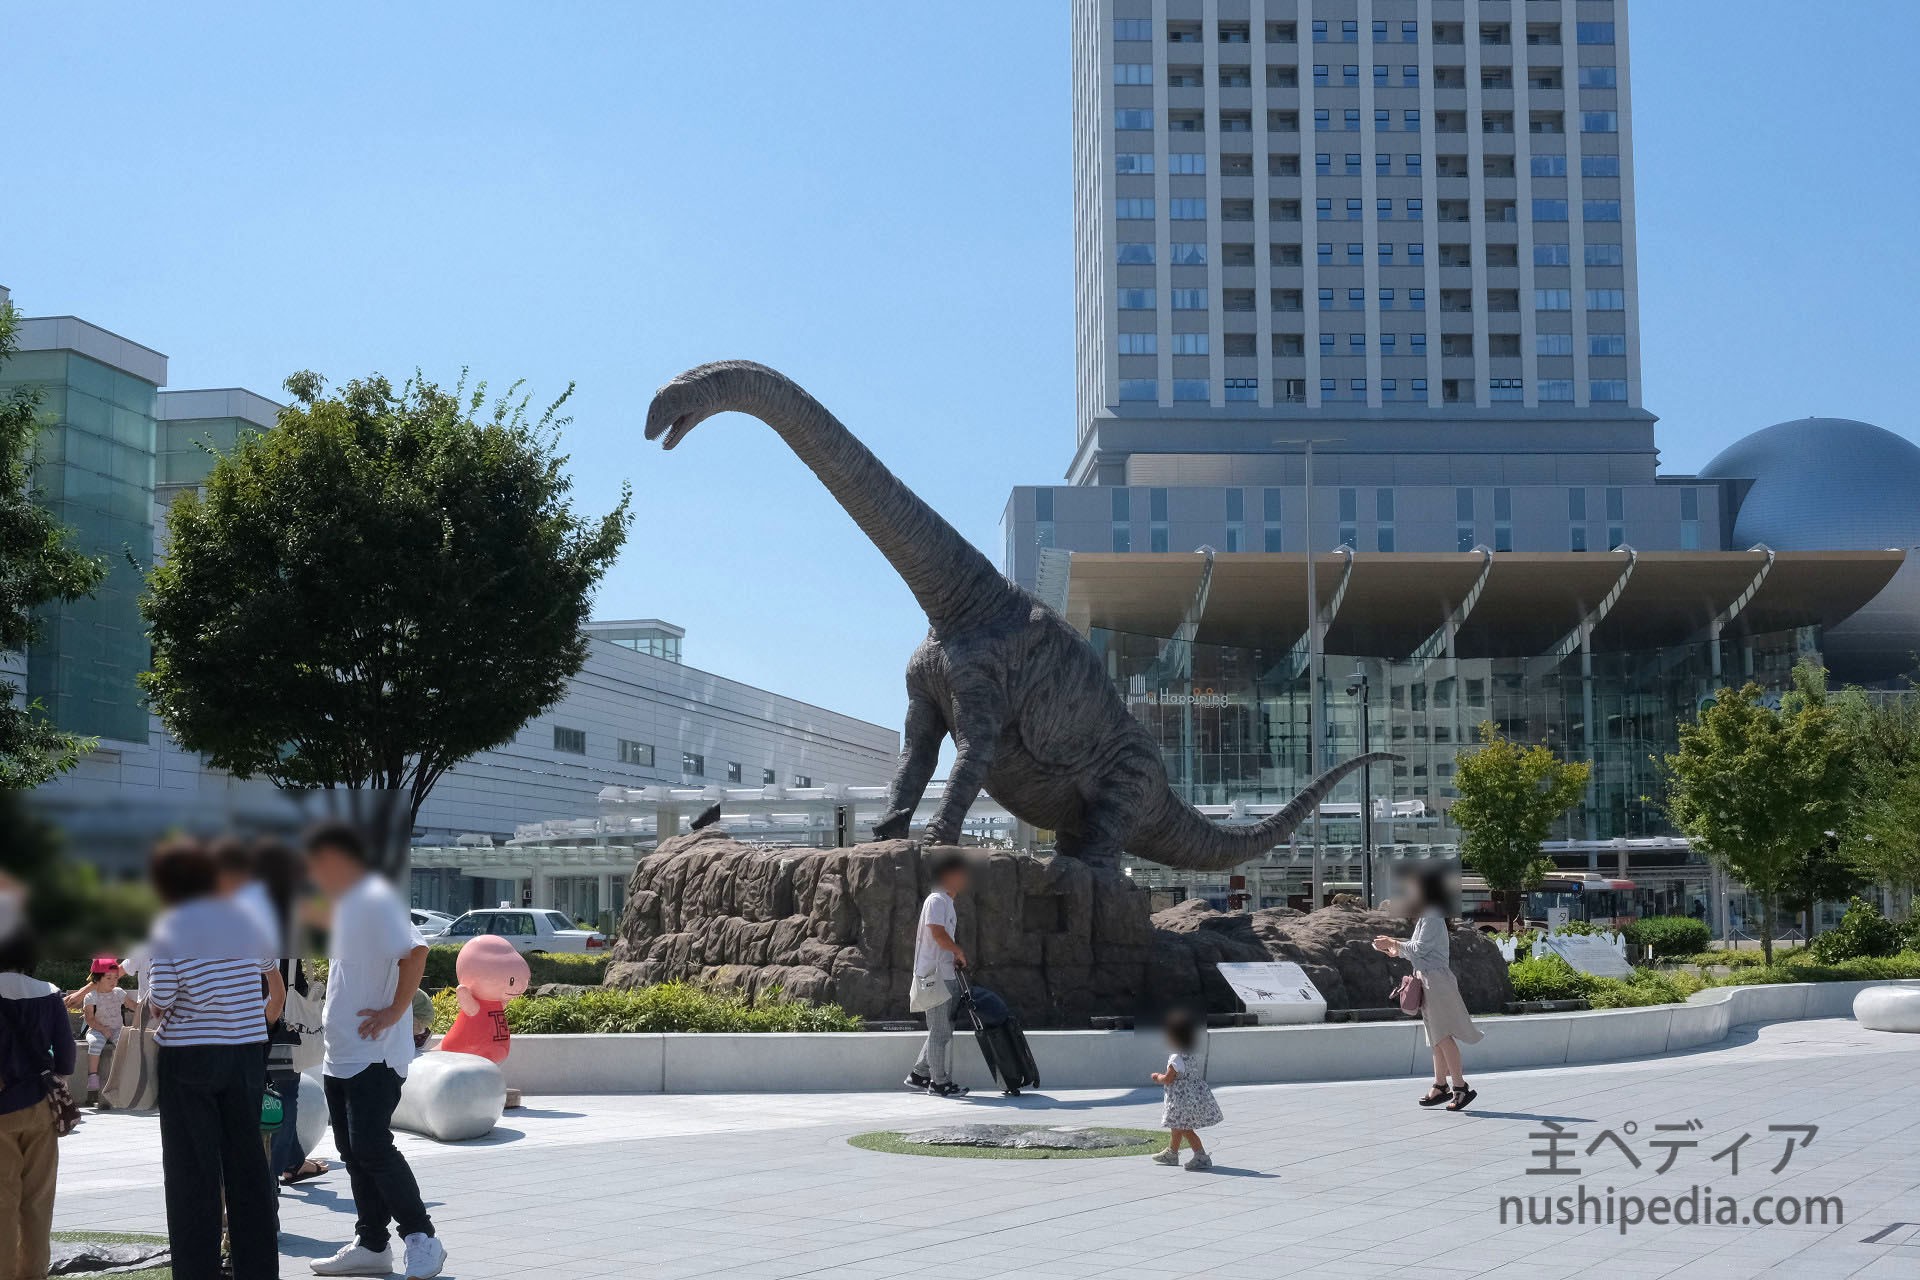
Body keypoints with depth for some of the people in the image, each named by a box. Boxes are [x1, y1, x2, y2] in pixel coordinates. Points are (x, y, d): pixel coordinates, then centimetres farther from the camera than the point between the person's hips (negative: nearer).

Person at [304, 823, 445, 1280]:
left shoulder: (376, 900, -15)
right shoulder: (345, 905, 17)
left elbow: (415, 952, -27)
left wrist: (394, 1012, -22)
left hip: (374, 1056, -10)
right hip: (341, 1055, 10)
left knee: (372, 1148, -13)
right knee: (354, 1152, 11)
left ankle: (421, 1240, -5)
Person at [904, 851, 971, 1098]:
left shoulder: (948, 902, 20)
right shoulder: (937, 901, -12)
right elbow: (938, 933, -22)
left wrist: (956, 957, 7)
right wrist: (959, 952, -9)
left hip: (946, 974, 10)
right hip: (935, 974, -10)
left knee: (942, 1030, 13)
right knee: (940, 1031, -5)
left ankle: (919, 1075, 19)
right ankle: (940, 1082, 0)